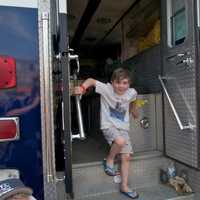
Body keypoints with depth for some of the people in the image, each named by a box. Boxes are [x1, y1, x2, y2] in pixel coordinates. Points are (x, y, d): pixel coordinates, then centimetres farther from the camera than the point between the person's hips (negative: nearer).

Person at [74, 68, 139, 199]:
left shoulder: (132, 93, -7)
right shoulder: (106, 89, -17)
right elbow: (91, 80, -9)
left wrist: (135, 112, 20)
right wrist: (82, 88, -26)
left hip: (123, 127, 4)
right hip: (108, 126, -4)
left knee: (126, 156, 2)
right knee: (120, 141, -35)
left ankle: (124, 186, 20)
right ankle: (109, 160, -3)